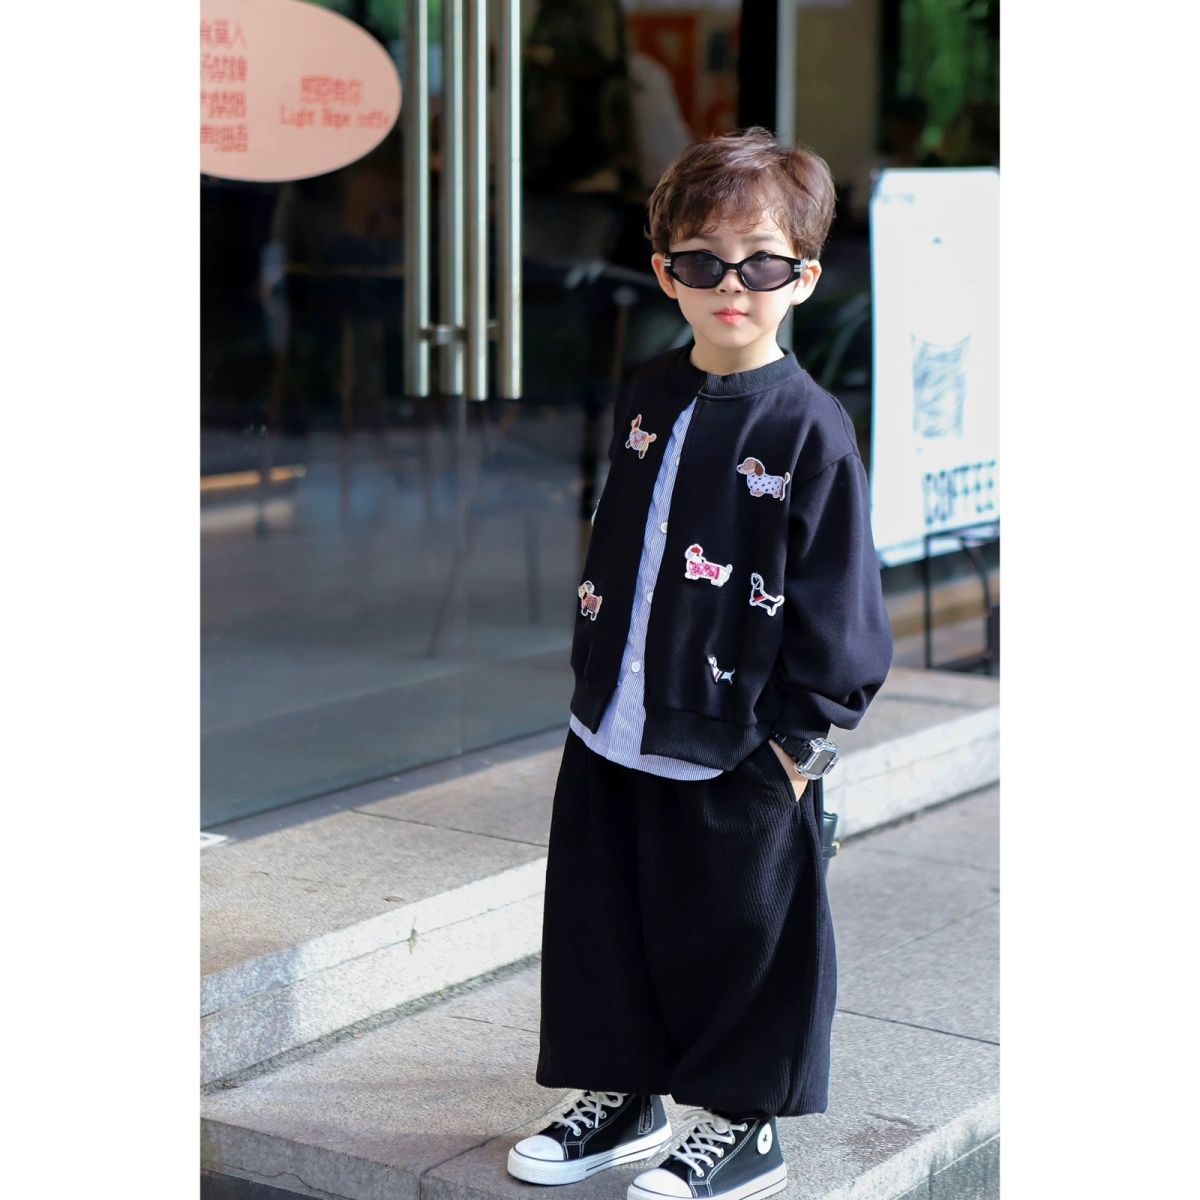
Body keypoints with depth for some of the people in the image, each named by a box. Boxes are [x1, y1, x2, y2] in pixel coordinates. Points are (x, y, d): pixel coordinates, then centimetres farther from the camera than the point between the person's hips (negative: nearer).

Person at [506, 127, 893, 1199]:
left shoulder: (811, 430, -12)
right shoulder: (647, 398, 7)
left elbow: (836, 607, -11)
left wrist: (799, 739, -11)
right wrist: (594, 673, 16)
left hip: (737, 753, -6)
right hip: (612, 738, 7)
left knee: (740, 940, 7)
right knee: (605, 928, 16)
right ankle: (621, 1098, 35)